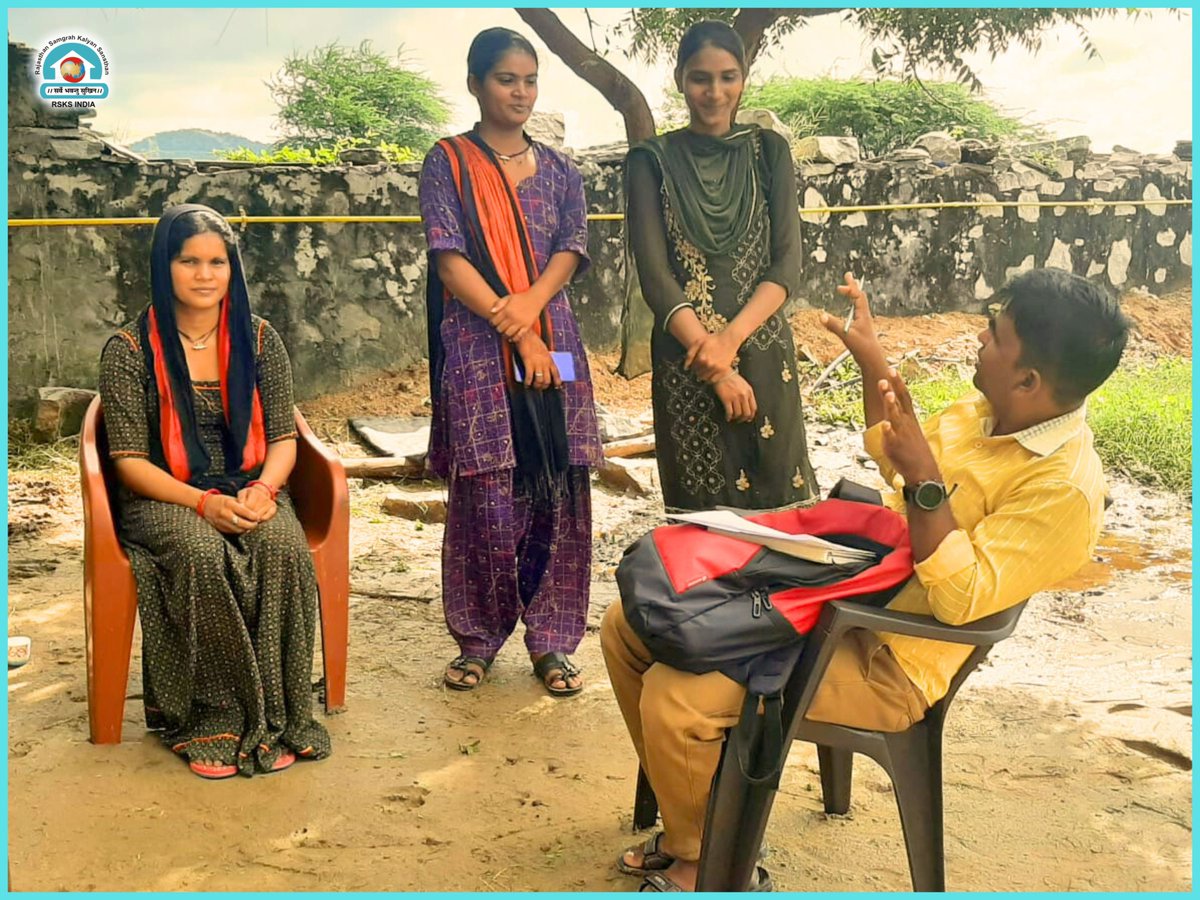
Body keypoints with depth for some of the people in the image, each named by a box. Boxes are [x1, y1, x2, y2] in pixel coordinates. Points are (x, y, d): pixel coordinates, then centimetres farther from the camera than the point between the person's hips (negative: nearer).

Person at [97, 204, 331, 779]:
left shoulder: (258, 340, 6)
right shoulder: (130, 349, -2)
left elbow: (283, 436, 6)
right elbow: (130, 460, -7)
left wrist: (264, 488, -17)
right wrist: (203, 502, -23)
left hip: (249, 492, 2)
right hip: (163, 498, -2)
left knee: (283, 544, -31)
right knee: (201, 554, -35)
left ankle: (275, 716, -23)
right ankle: (216, 717, -23)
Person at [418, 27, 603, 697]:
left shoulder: (558, 170, 15)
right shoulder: (448, 164, 4)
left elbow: (572, 249, 4)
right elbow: (450, 260, -6)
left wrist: (531, 302, -16)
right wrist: (515, 332, -12)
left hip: (554, 348, 3)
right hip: (477, 353, -3)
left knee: (559, 494, 1)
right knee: (486, 497, -3)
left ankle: (550, 641, 11)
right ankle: (479, 639, 13)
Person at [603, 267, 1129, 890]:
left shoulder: (1066, 488, -21)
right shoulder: (985, 412, 6)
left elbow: (962, 600, -28)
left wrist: (924, 482, -35)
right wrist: (870, 358, 19)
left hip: (885, 661, -9)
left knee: (675, 696, -26)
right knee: (627, 626, 4)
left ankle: (695, 858, 4)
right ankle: (690, 807, 18)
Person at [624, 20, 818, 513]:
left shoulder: (768, 151, 9)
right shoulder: (653, 160, 3)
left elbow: (787, 264, 0)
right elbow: (654, 274, -6)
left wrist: (730, 338, -16)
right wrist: (715, 367, -15)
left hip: (764, 356, 2)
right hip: (685, 362, -1)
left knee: (777, 502, 3)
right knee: (701, 510, 3)